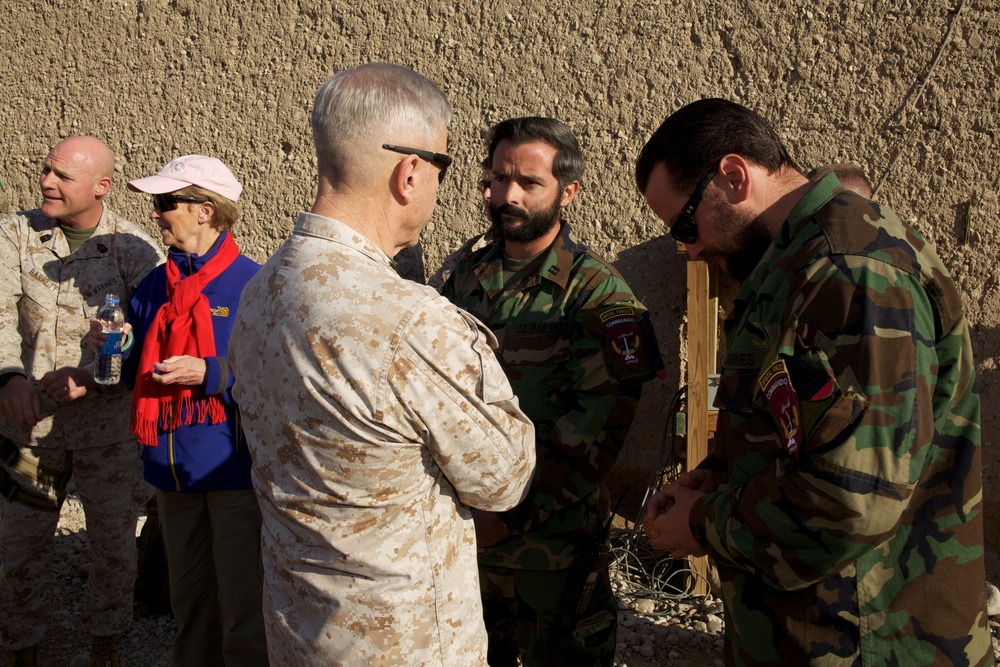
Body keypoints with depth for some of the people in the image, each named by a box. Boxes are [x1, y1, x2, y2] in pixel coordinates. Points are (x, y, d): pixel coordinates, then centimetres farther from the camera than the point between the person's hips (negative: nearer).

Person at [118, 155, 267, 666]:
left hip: (235, 468, -6)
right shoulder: (156, 286, 10)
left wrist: (210, 373, -22)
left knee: (242, 609, 2)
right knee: (189, 602, 21)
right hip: (173, 468, 7)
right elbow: (137, 371, 19)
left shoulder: (252, 285, -11)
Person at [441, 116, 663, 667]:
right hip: (462, 529, 5)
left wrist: (512, 515, -19)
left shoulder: (596, 292, -11)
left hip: (551, 542, -5)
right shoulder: (467, 276, 5)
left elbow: (598, 428, -18)